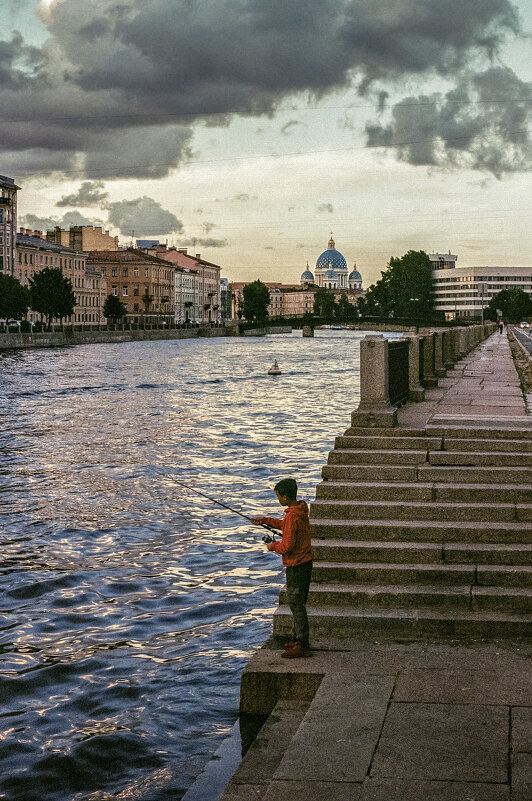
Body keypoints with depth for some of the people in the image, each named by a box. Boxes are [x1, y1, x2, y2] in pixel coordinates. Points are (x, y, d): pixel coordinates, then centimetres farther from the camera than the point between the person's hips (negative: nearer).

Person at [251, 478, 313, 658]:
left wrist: (273, 546, -7)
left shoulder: (292, 516, -25)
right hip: (306, 562, 10)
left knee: (296, 604, -1)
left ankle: (303, 645, 4)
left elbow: (287, 546, -26)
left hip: (296, 566, -10)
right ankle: (297, 638, 30)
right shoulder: (301, 509, 5)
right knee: (298, 603, 19)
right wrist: (265, 520, 21)